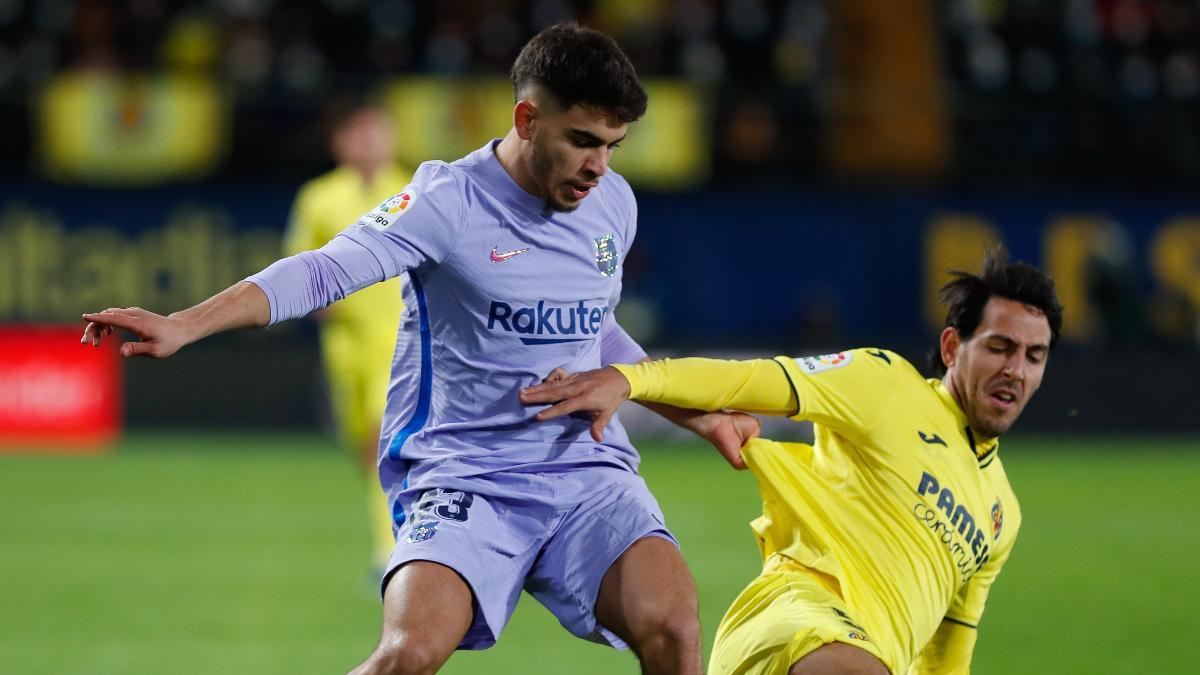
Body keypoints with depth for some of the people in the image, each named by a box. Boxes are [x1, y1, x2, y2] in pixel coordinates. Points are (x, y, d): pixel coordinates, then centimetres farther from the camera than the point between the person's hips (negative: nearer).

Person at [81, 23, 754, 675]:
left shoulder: (614, 203, 10)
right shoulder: (449, 201, -10)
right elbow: (325, 271, -23)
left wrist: (697, 416, 27)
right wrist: (182, 326, -35)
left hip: (590, 468, 5)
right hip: (463, 475, -4)